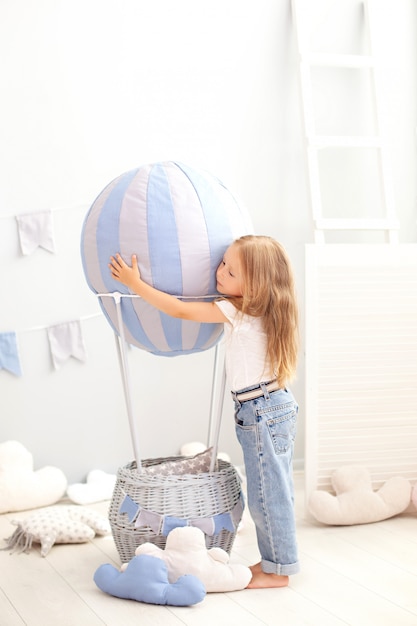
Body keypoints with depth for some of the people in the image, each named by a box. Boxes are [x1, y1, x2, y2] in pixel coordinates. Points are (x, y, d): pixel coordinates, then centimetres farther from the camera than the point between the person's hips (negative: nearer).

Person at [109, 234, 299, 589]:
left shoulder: (236, 311, -18)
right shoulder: (259, 309, 7)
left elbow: (180, 310, -17)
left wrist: (135, 283, -10)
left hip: (262, 412, -10)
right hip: (276, 405, 10)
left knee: (268, 494, 1)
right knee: (273, 491, 17)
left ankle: (278, 570, 12)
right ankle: (275, 560, 28)